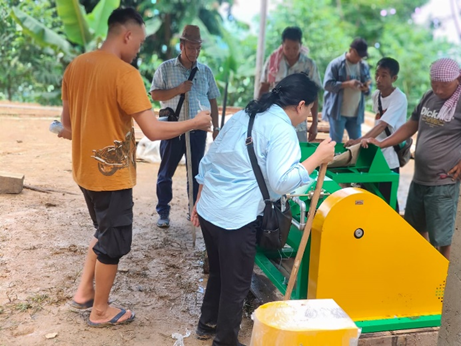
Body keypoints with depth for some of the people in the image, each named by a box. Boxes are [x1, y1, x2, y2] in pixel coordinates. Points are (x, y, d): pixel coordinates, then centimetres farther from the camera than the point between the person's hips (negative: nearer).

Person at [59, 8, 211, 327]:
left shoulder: (75, 66, 3)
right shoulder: (125, 73, -21)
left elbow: (67, 125, 11)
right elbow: (154, 130, -25)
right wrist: (196, 123, -11)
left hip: (85, 170, 8)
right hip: (112, 174, -8)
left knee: (104, 232, 27)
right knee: (114, 242, 10)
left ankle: (84, 293, 33)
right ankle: (101, 311, 26)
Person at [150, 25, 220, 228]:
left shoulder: (206, 71, 9)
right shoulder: (166, 68, 0)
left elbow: (212, 100, 11)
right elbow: (155, 95, -5)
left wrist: (216, 127, 6)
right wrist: (178, 90, -18)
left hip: (198, 129, 2)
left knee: (197, 172, 10)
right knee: (166, 172, 5)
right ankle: (163, 212, 16)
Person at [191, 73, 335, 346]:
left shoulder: (243, 116, 13)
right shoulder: (282, 129, -12)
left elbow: (208, 161, 16)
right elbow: (281, 182, -21)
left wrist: (200, 201, 23)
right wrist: (318, 158, -11)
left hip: (208, 210, 9)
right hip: (235, 219, -9)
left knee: (218, 273, 26)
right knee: (236, 284, 10)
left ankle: (208, 324, 43)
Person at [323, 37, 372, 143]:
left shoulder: (364, 66, 9)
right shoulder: (336, 64, -7)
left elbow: (369, 87, 14)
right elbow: (327, 84, -14)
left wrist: (366, 88, -11)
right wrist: (347, 84, -23)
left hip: (356, 113, 5)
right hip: (338, 111, -5)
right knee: (335, 142, 0)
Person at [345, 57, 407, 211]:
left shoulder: (399, 99, -18)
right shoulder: (376, 95, 5)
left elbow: (382, 125, -28)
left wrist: (359, 141, -37)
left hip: (390, 157, -7)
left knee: (387, 200, 0)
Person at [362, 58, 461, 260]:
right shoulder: (429, 97, 7)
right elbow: (410, 126, 15)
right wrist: (381, 144, 7)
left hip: (443, 183, -7)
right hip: (418, 178, 7)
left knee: (439, 236, 6)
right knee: (414, 229, 20)